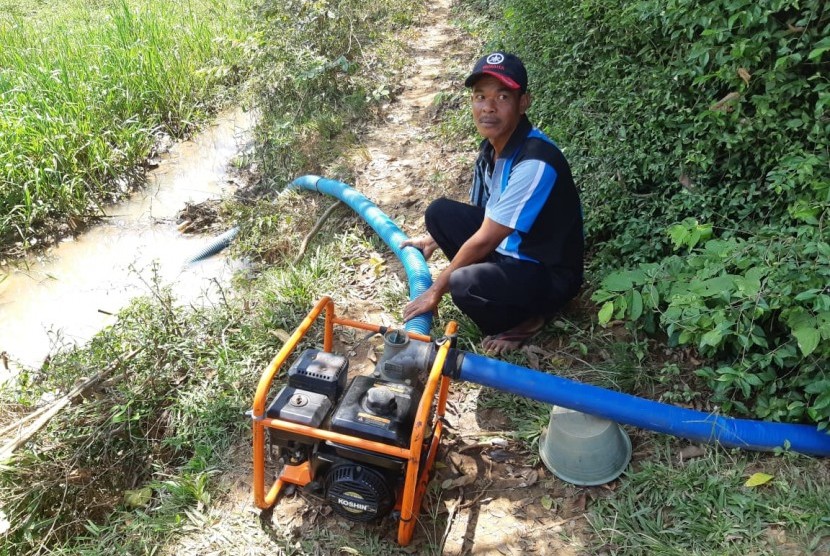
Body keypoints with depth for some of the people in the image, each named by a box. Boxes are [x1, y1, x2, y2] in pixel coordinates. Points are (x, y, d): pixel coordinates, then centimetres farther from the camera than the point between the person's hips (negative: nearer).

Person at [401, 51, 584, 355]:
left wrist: (436, 290, -15)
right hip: (508, 250, 8)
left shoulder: (534, 162, -30)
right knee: (439, 212, 0)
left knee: (465, 285, -34)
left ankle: (527, 320, -2)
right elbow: (479, 214, 17)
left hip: (548, 273, -8)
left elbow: (483, 241, -24)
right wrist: (433, 240, 18)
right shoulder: (493, 146, -2)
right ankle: (485, 285, 7)